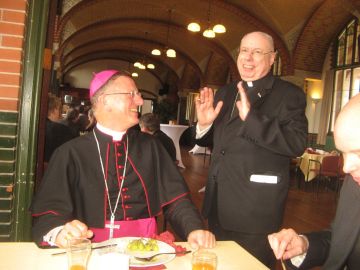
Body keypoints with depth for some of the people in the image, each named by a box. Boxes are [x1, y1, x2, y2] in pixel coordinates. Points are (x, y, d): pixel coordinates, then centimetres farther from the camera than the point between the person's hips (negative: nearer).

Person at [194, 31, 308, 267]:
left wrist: (251, 117, -28)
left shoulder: (289, 94, -7)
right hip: (219, 205, 6)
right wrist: (204, 124, -5)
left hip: (256, 209, -6)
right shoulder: (225, 93, 12)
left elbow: (297, 144, -21)